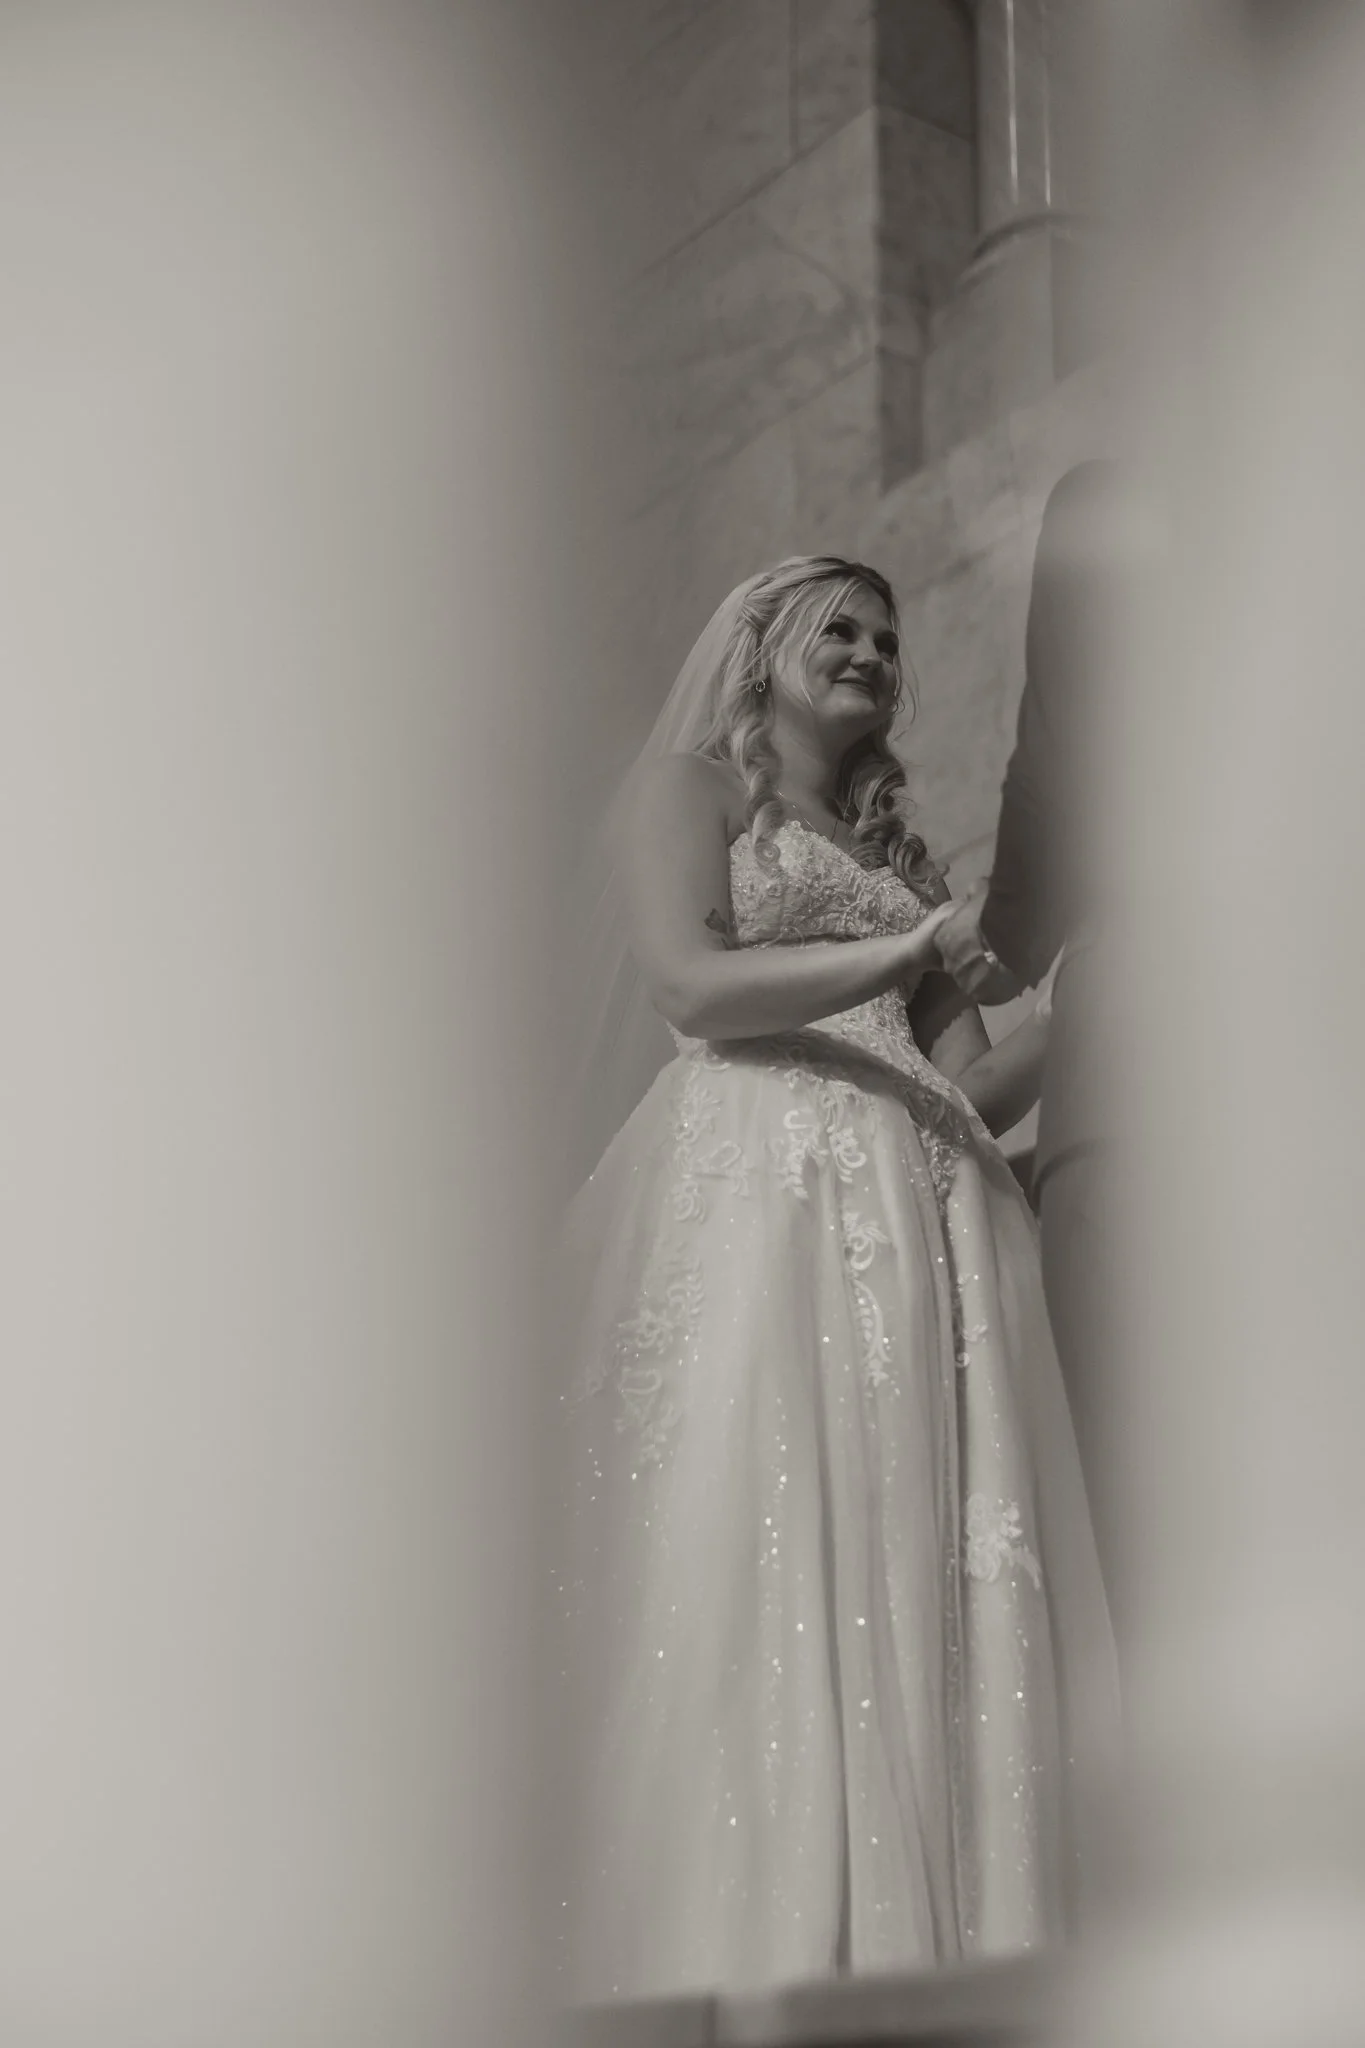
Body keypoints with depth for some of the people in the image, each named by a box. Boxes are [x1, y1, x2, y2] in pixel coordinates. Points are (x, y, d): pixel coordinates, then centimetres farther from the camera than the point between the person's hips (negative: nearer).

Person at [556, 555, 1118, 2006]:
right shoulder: (687, 784, 15)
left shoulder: (898, 858, 30)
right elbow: (685, 976, -5)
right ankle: (762, 1960, -19)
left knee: (929, 1598, -8)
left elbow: (974, 1090, 20)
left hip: (922, 1223, 5)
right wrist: (908, 953, -11)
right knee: (765, 1577, -16)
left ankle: (926, 1952, -13)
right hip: (760, 1196, -5)